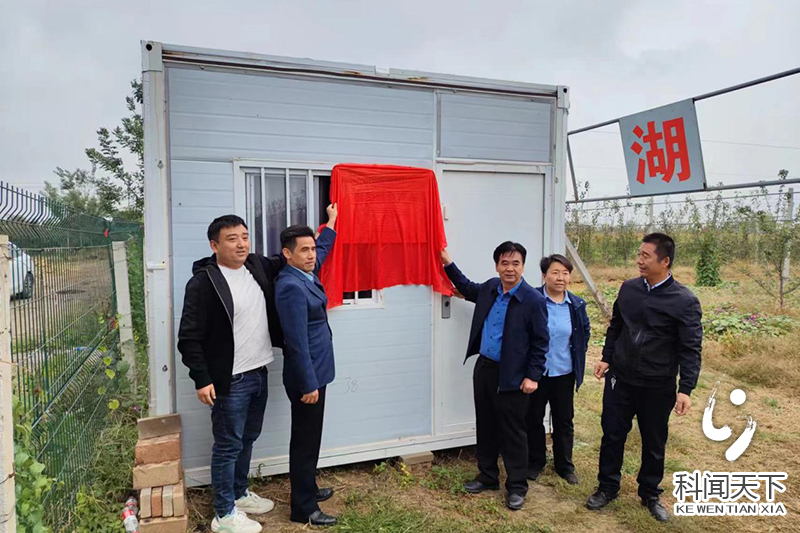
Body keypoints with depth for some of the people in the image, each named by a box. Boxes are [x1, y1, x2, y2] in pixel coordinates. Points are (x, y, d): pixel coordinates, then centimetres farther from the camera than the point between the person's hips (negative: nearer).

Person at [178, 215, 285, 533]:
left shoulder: (257, 266, 4)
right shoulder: (202, 282, -15)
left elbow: (284, 262, 25)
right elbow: (189, 338, -14)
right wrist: (202, 379, -16)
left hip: (259, 374, 7)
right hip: (230, 381, -7)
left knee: (248, 438, 21)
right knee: (228, 445, 5)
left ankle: (239, 494, 40)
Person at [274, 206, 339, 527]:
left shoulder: (306, 272, 5)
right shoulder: (291, 287, -23)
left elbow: (322, 250, 30)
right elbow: (298, 342, -25)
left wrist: (331, 222, 36)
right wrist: (309, 384, -23)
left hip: (314, 372, 10)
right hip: (306, 376, -10)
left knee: (309, 438, 22)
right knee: (305, 441, 3)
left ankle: (307, 490, 38)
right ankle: (303, 509, 17)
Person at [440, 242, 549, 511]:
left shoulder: (534, 300, -15)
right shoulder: (489, 288, 3)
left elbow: (540, 342, -10)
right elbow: (468, 289, 25)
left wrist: (532, 376, -13)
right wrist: (448, 264, 20)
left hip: (511, 376, -6)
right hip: (483, 368, 6)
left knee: (512, 432, 6)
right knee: (485, 425, 17)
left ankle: (517, 487, 23)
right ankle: (488, 476, 34)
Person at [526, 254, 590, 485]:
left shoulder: (577, 304, 0)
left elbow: (585, 332, 16)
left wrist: (578, 356, 11)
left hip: (564, 372, 3)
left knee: (564, 420, 15)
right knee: (533, 418, 12)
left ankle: (565, 465, 32)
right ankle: (535, 463, 31)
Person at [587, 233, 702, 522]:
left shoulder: (685, 301, -13)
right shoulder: (628, 288, -2)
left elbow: (690, 349, -12)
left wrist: (685, 389, -17)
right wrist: (607, 357, 9)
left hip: (658, 387, -2)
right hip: (620, 379, 3)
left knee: (654, 443, 14)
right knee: (612, 435, 11)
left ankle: (650, 494, 35)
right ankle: (607, 487, 30)